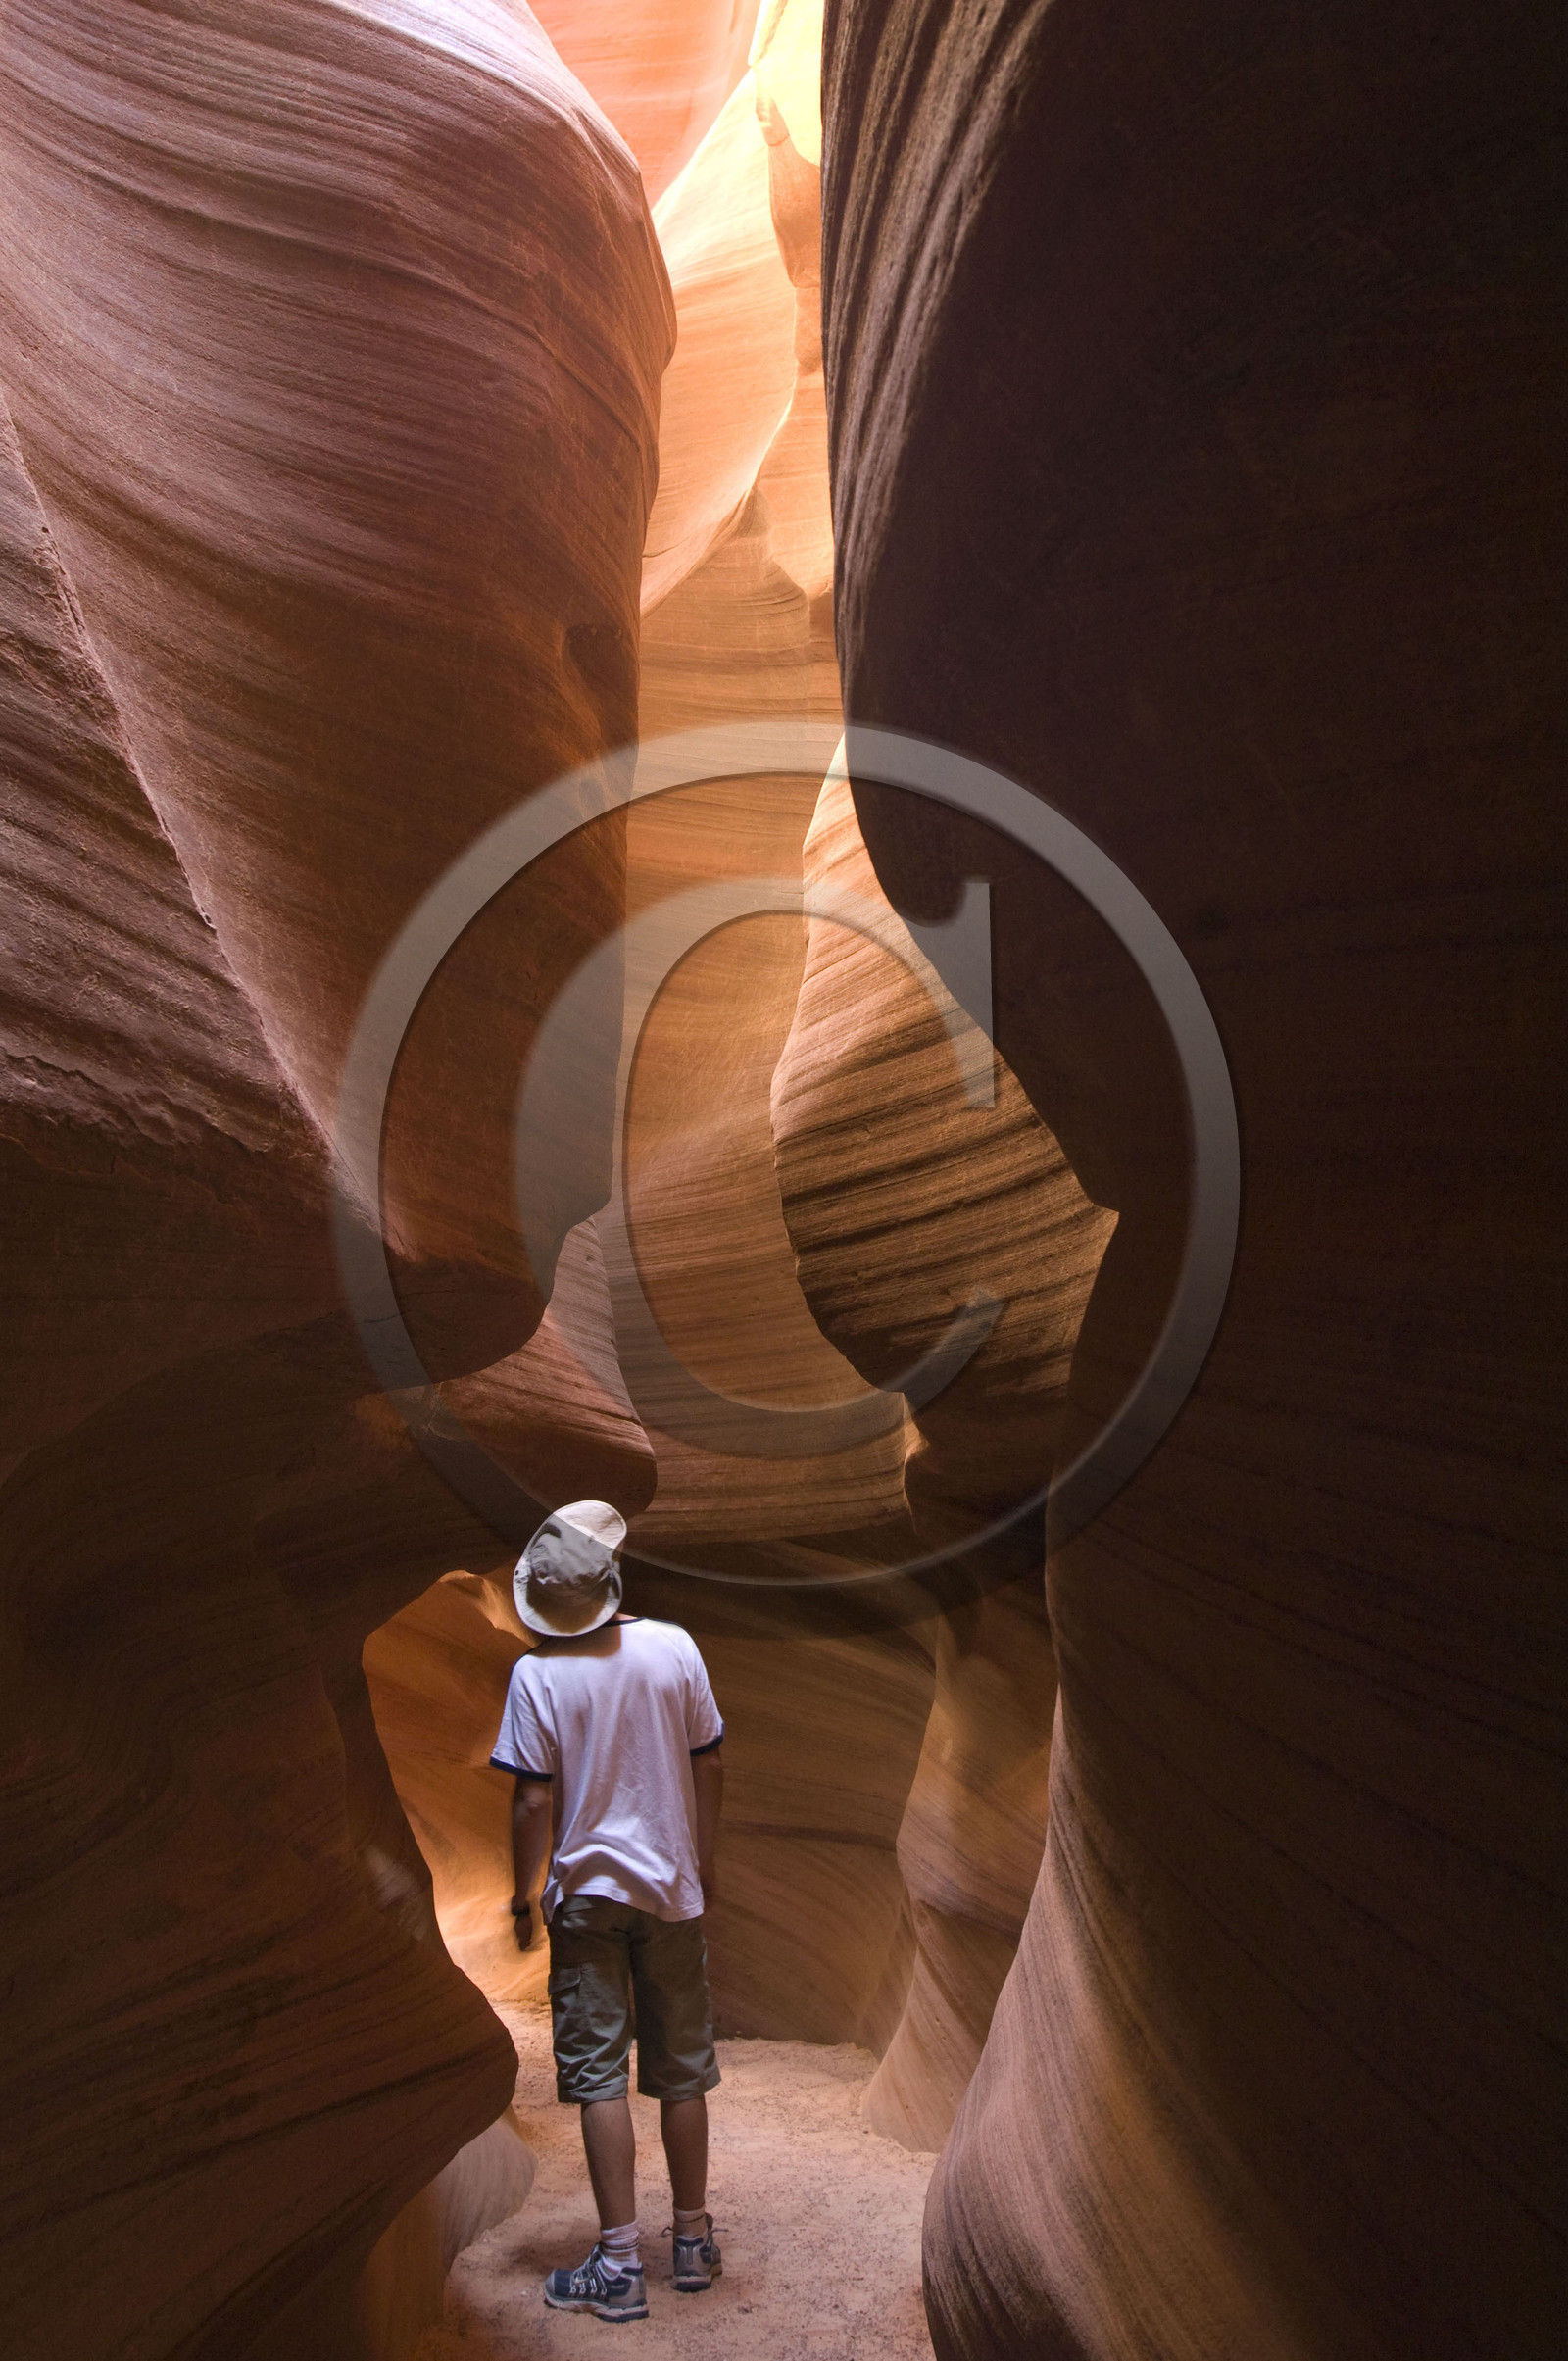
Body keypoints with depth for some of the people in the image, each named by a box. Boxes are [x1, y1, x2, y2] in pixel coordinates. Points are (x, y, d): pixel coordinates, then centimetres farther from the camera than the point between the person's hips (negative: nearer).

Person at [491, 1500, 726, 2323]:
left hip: (585, 1894, -2)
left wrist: (522, 1897, 1)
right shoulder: (672, 1647, -8)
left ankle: (619, 2263, 5)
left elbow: (534, 1804, -12)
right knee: (681, 2070, 13)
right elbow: (708, 1767, -1)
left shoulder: (538, 1676, -14)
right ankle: (693, 2242, 25)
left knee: (598, 2075, 4)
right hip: (670, 1887, 3)